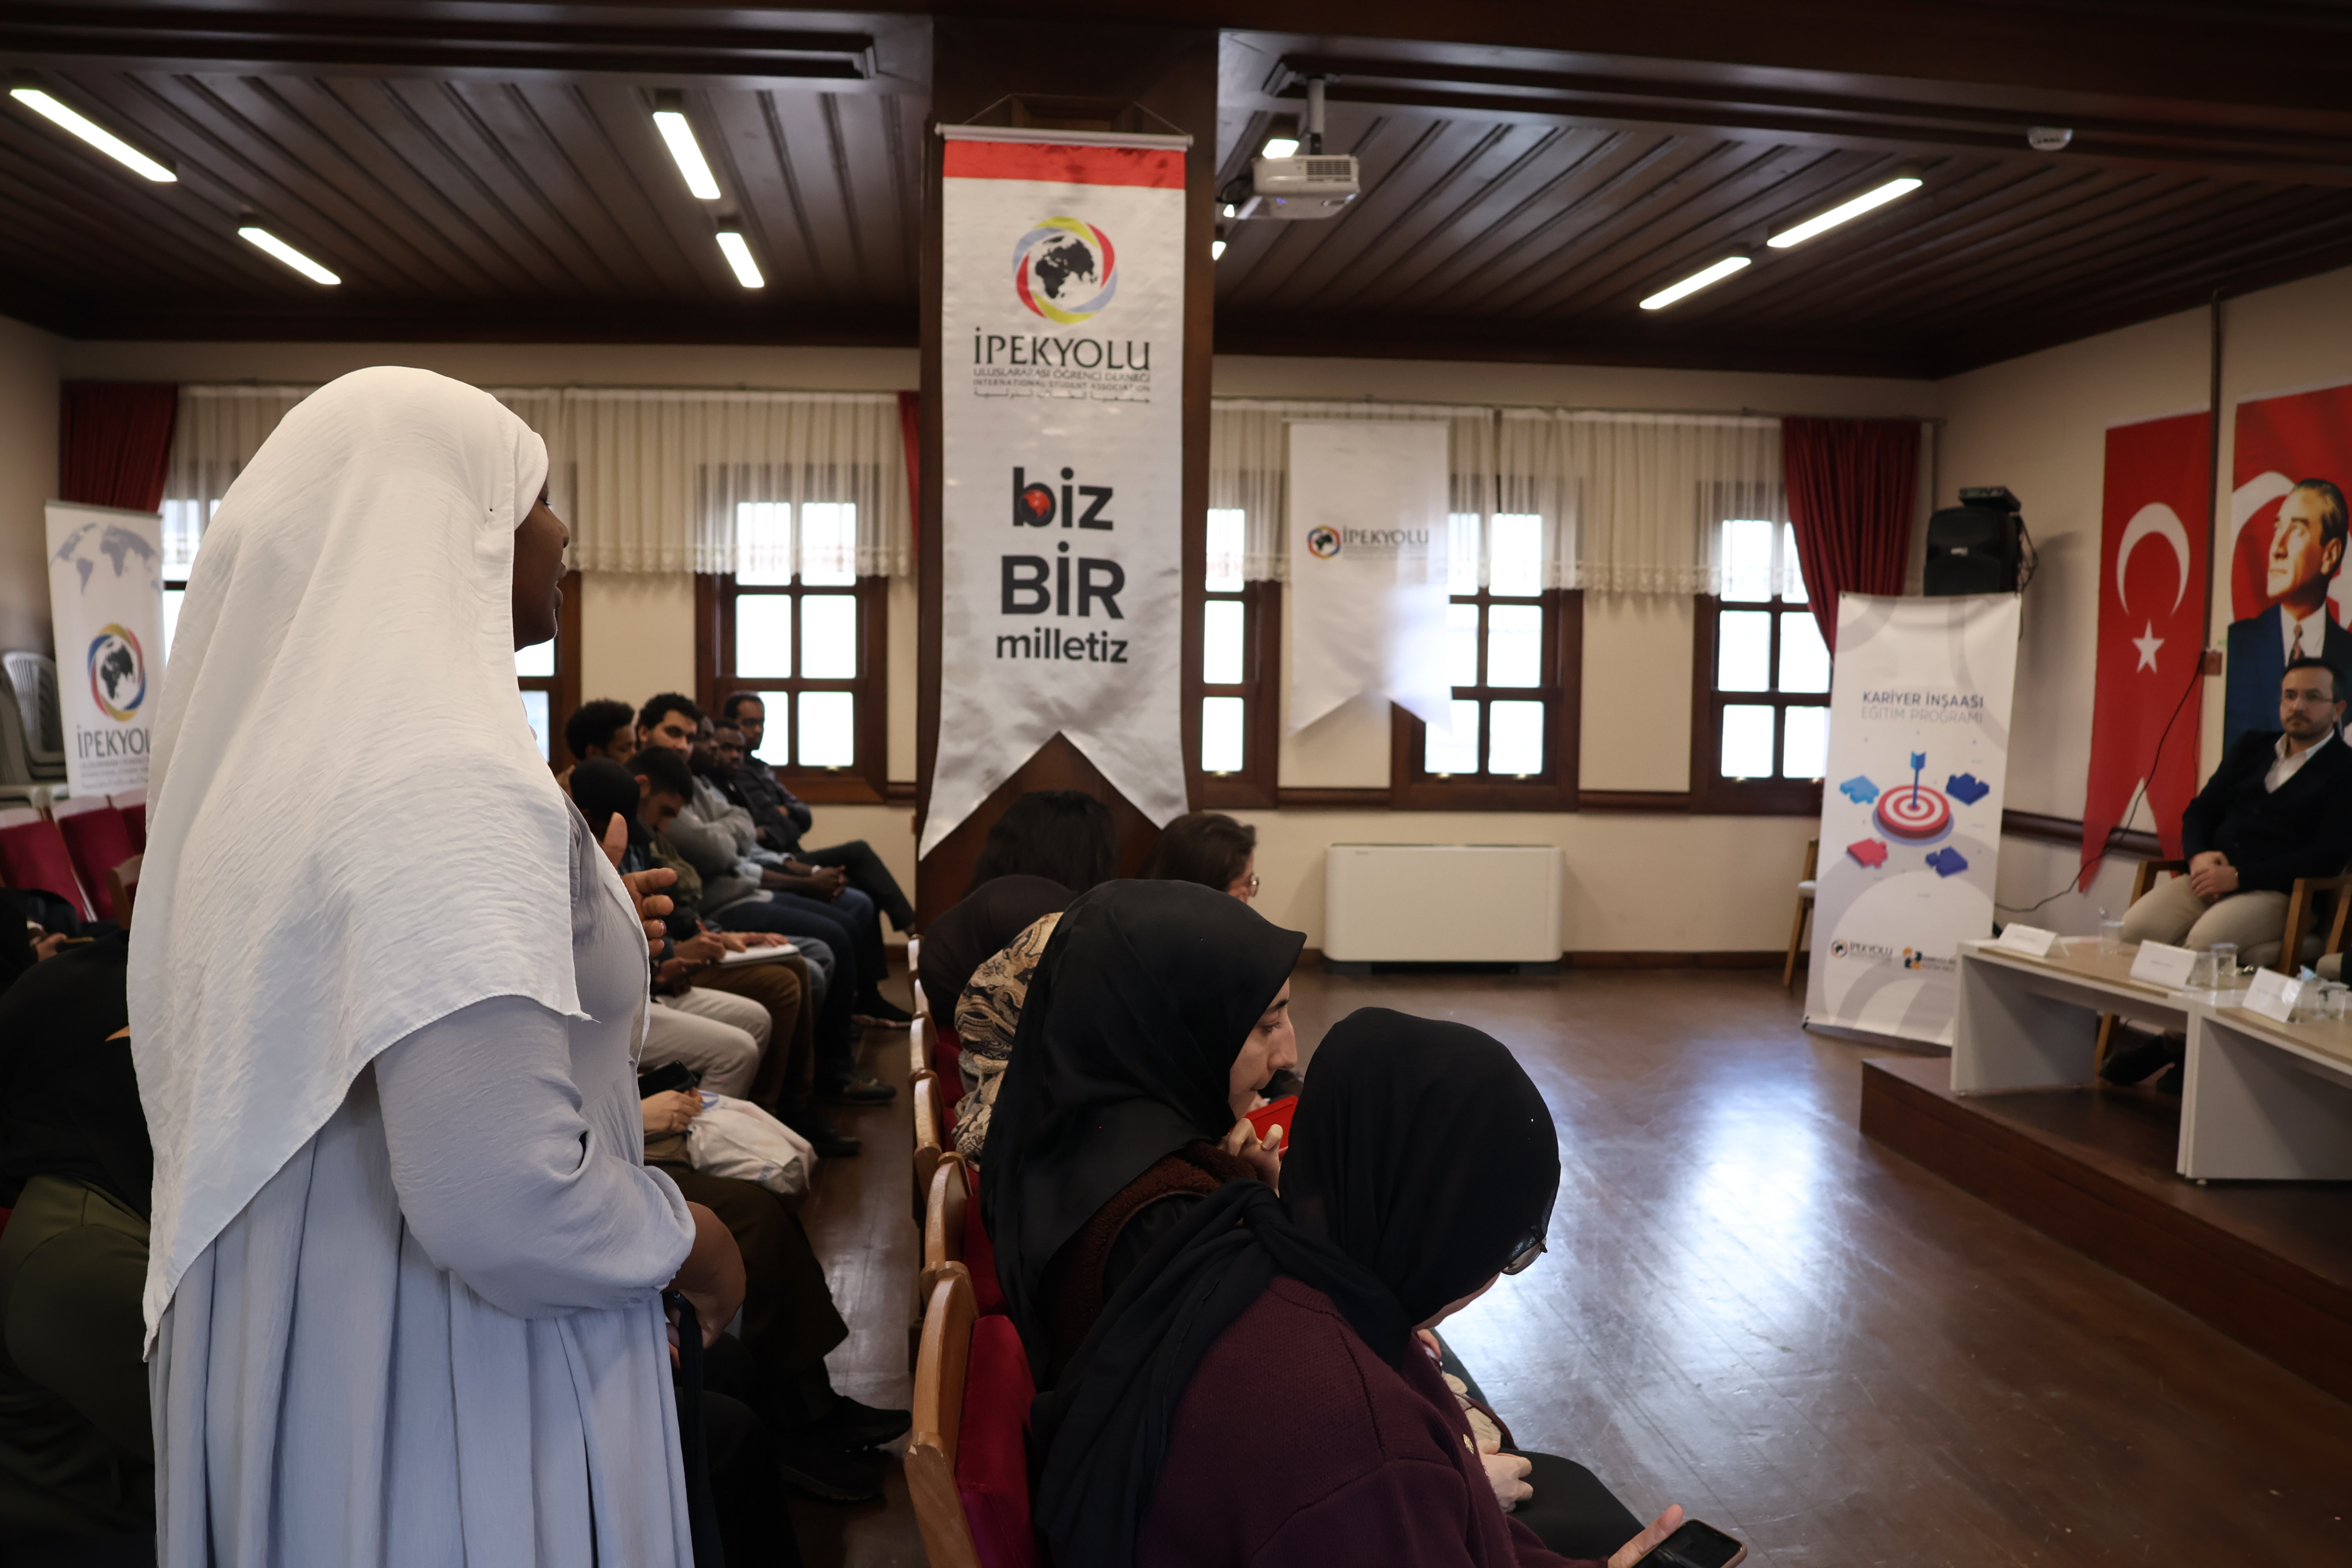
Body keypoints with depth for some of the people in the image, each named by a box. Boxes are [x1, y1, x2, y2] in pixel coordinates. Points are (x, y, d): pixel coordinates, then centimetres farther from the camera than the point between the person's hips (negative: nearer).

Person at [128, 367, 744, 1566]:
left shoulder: (280, 740, 4)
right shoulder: (456, 784, -26)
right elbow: (499, 1205, -31)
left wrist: (573, 928, 18)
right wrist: (683, 1238, -13)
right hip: (450, 1401, -9)